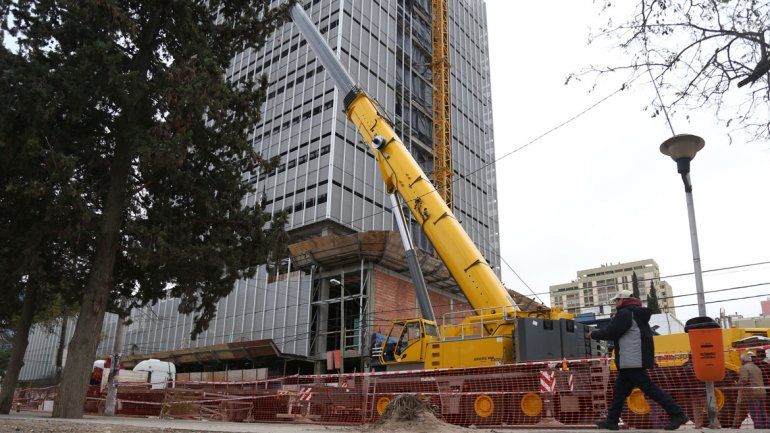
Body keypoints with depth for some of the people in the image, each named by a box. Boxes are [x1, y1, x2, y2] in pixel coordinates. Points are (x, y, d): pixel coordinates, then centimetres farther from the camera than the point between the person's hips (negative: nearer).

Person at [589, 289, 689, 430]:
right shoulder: (638, 313, 18)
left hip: (632, 361, -11)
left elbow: (610, 333, -15)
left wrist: (594, 334, 0)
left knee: (648, 388, -7)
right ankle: (612, 420, 15)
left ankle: (677, 414, -4)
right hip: (634, 360, 11)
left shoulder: (624, 313, -13)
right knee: (620, 388, 11)